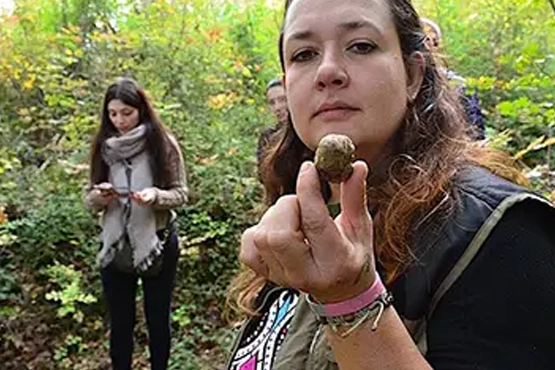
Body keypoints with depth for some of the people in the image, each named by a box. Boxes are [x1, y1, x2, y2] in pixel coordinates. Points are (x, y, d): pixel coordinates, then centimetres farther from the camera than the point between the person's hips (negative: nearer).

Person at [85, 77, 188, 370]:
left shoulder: (163, 144, -7)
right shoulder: (103, 147, 2)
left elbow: (180, 194, -5)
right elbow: (90, 202, 6)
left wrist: (155, 196, -25)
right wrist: (99, 196, -17)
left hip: (158, 242, -2)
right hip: (115, 245, 2)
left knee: (157, 318, 13)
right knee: (120, 322, 12)